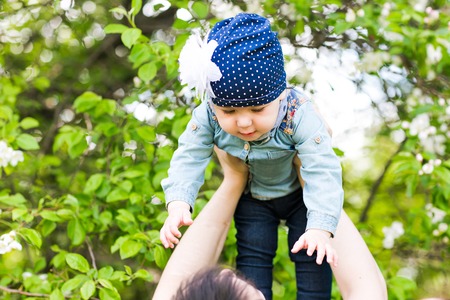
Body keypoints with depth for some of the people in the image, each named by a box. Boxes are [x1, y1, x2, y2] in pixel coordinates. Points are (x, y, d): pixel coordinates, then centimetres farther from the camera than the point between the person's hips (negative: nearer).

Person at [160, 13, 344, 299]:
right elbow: (189, 158, -22)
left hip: (300, 193, -2)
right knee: (252, 256, 2)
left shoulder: (299, 115, -38)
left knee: (312, 253, -3)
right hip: (252, 198, 2)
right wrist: (178, 204, -40)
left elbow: (323, 171, -39)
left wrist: (320, 227, -49)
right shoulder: (208, 117, -29)